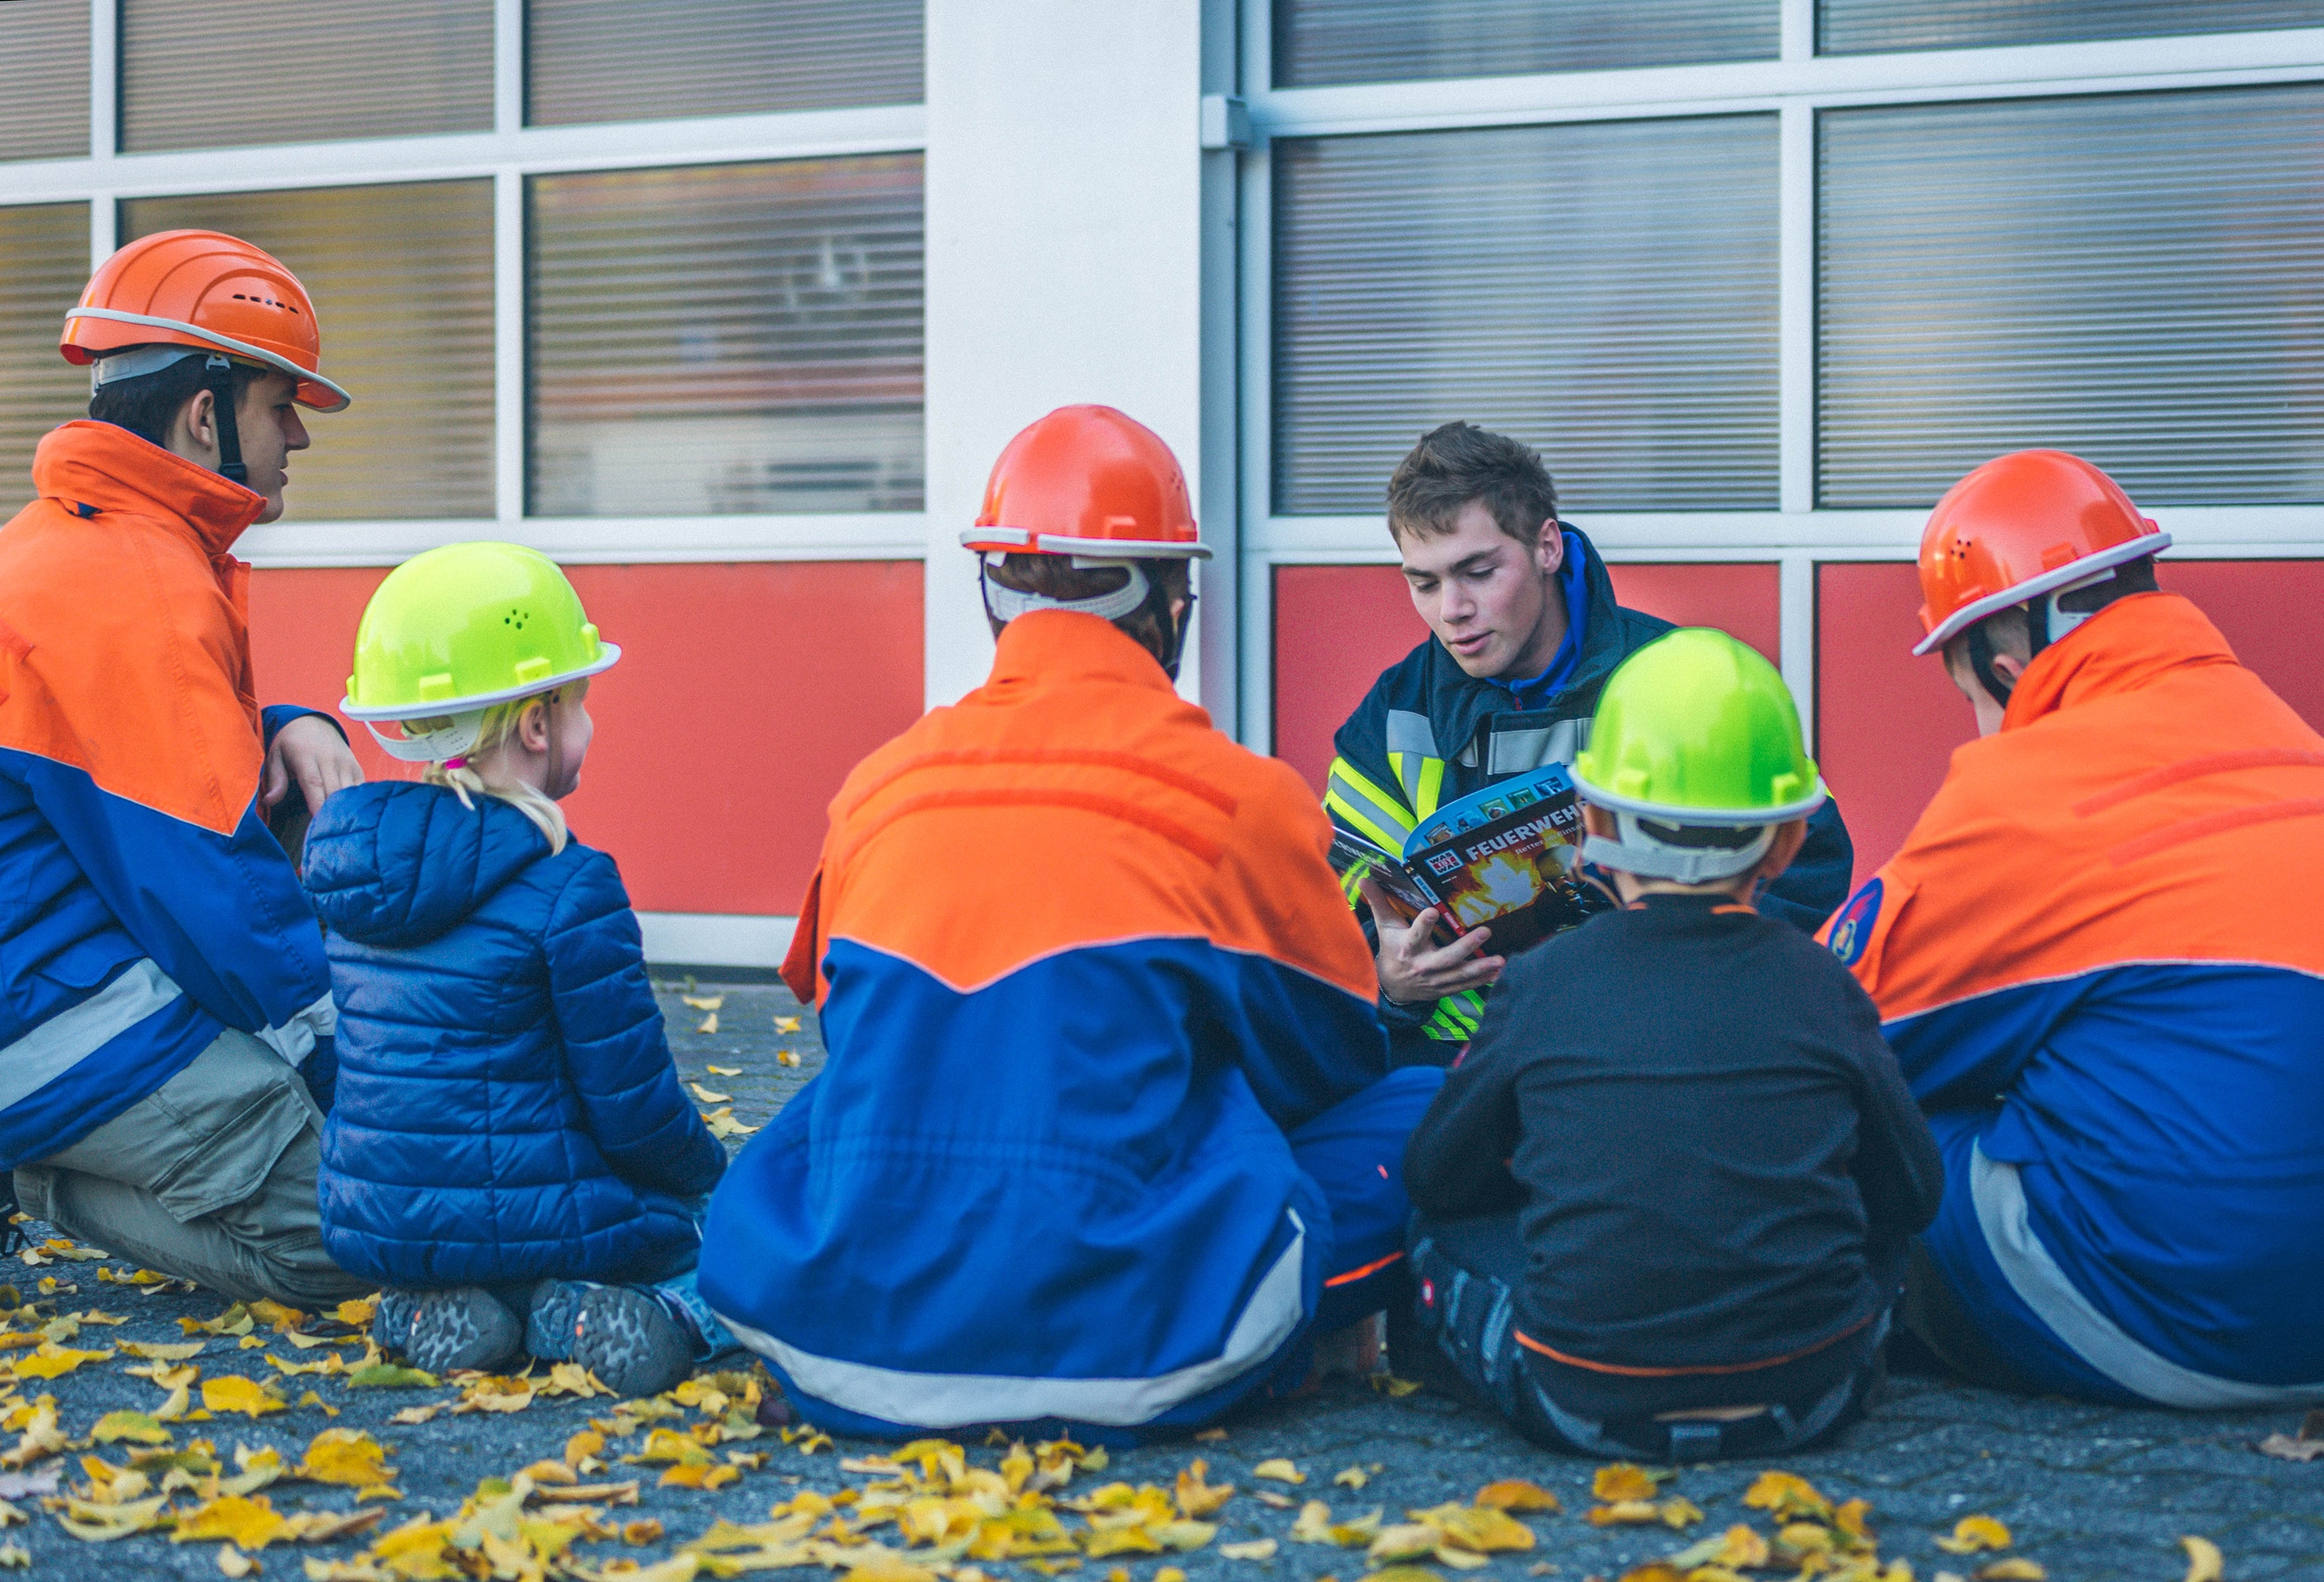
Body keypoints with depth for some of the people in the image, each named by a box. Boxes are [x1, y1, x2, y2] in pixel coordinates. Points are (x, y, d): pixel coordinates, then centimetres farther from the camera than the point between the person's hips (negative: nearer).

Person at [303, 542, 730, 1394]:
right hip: (539, 1219, -6)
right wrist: (712, 1177, 5)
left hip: (373, 1223, 6)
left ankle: (436, 1307, 4)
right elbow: (636, 1109, -15)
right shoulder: (569, 889, -19)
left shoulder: (345, 861, 3)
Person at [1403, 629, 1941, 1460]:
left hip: (1586, 1408, -2)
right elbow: (1911, 1193, 13)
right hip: (1807, 1402, 2)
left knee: (1442, 1229, 23)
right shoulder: (1822, 987, 2)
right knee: (1868, 1219, 31)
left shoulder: (1541, 983, 0)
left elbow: (1436, 1175, 12)